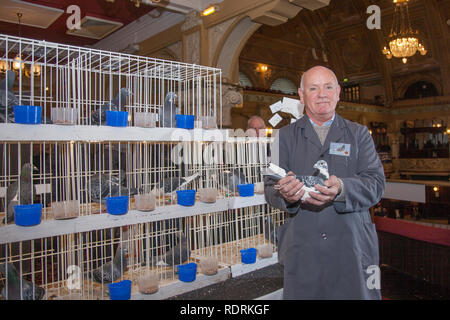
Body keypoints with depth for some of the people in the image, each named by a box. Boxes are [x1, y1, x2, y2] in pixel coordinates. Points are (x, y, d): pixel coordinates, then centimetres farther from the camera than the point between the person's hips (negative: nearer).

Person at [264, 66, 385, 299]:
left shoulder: (359, 134, 8)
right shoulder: (286, 136, 7)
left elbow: (376, 184, -3)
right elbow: (270, 187, -1)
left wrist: (342, 188, -25)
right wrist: (285, 194, -25)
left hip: (352, 248, 1)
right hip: (301, 251, 0)